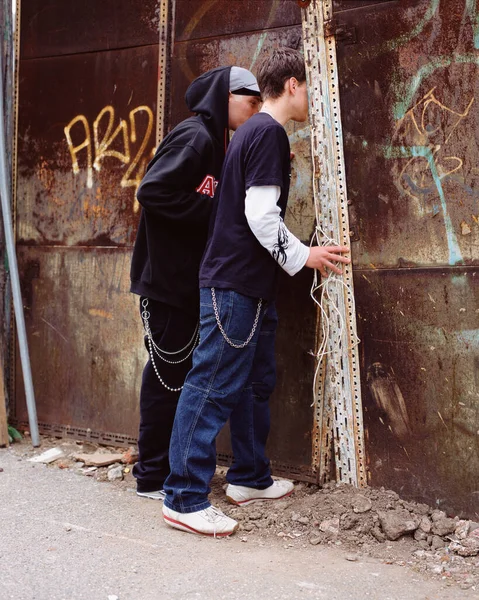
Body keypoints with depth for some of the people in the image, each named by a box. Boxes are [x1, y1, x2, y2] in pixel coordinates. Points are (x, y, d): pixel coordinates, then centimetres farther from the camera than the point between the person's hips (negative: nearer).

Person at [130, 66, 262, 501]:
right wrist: (214, 212, -20)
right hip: (167, 277, -9)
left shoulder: (215, 142, 15)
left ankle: (168, 466, 25)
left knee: (176, 372, 14)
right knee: (168, 372, -2)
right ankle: (153, 477, 9)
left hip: (189, 279, 9)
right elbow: (152, 190, -24)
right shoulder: (194, 137, -14)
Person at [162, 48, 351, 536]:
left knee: (254, 382, 17)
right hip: (235, 283, -11)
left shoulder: (253, 131, 20)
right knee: (213, 386, -8)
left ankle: (249, 478, 28)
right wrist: (302, 256, -7)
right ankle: (184, 499, -3)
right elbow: (261, 214, -17)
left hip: (249, 284, 11)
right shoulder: (269, 132, -11)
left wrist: (302, 254, 13)